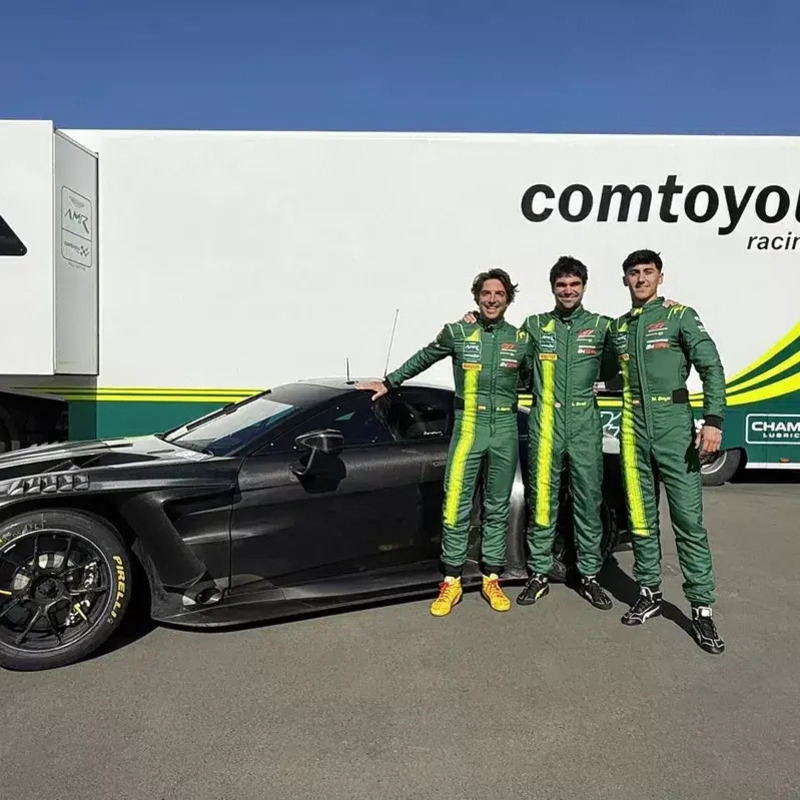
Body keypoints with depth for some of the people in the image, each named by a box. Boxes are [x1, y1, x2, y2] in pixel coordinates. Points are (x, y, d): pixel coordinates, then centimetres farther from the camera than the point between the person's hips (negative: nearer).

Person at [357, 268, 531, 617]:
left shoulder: (520, 339, 6)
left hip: (505, 429, 2)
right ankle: (451, 582, 10)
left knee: (497, 508, 10)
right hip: (467, 427, -2)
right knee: (455, 506, -4)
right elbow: (423, 359, 14)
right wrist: (389, 382, 20)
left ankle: (491, 579, 23)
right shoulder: (457, 332, 1)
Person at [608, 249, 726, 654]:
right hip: (634, 432, 4)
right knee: (641, 518, 10)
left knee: (689, 519, -3)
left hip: (675, 430, -4)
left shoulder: (681, 316, 0)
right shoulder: (618, 327, 13)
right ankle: (649, 593, 25)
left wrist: (713, 419, -17)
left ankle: (702, 608, 8)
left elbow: (711, 368, -7)